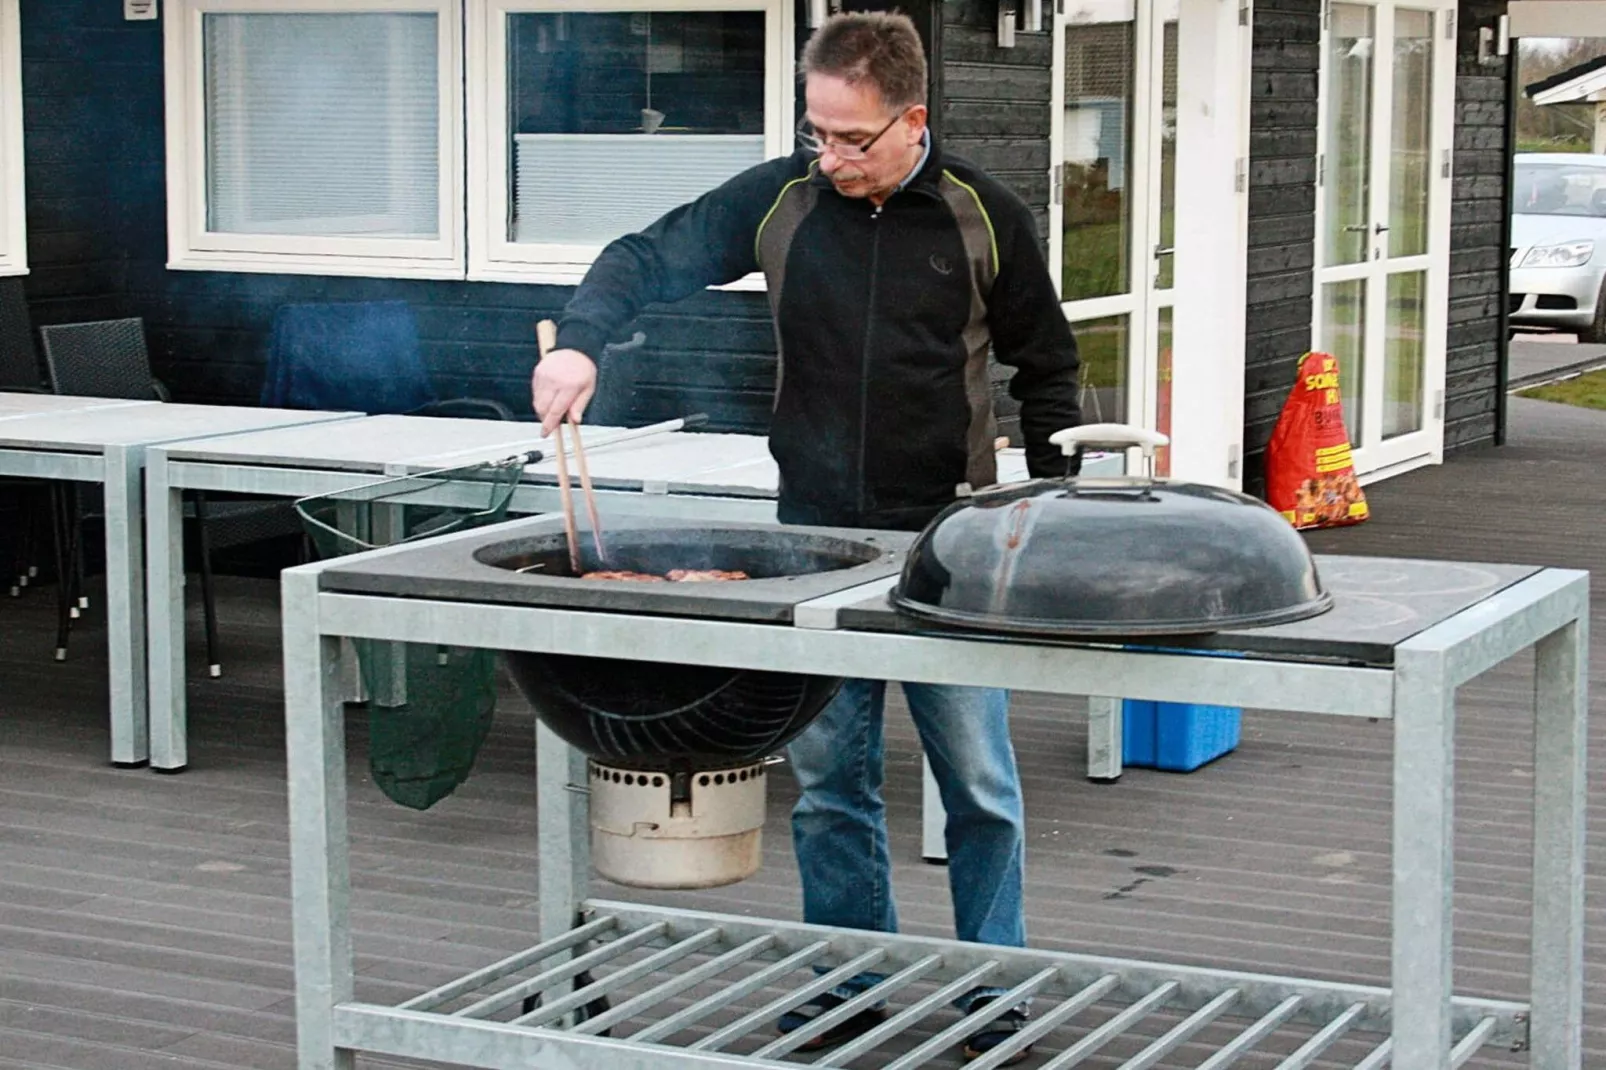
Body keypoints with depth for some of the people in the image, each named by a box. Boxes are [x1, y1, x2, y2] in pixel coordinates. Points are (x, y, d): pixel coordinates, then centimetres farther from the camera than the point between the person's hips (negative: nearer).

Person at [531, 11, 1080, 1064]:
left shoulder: (986, 217, -4)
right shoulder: (781, 197, -1)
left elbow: (1047, 369, 5)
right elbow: (651, 258, 4)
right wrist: (580, 340, -15)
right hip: (816, 542, 2)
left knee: (979, 782, 4)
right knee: (828, 781, 9)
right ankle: (851, 984, 22)